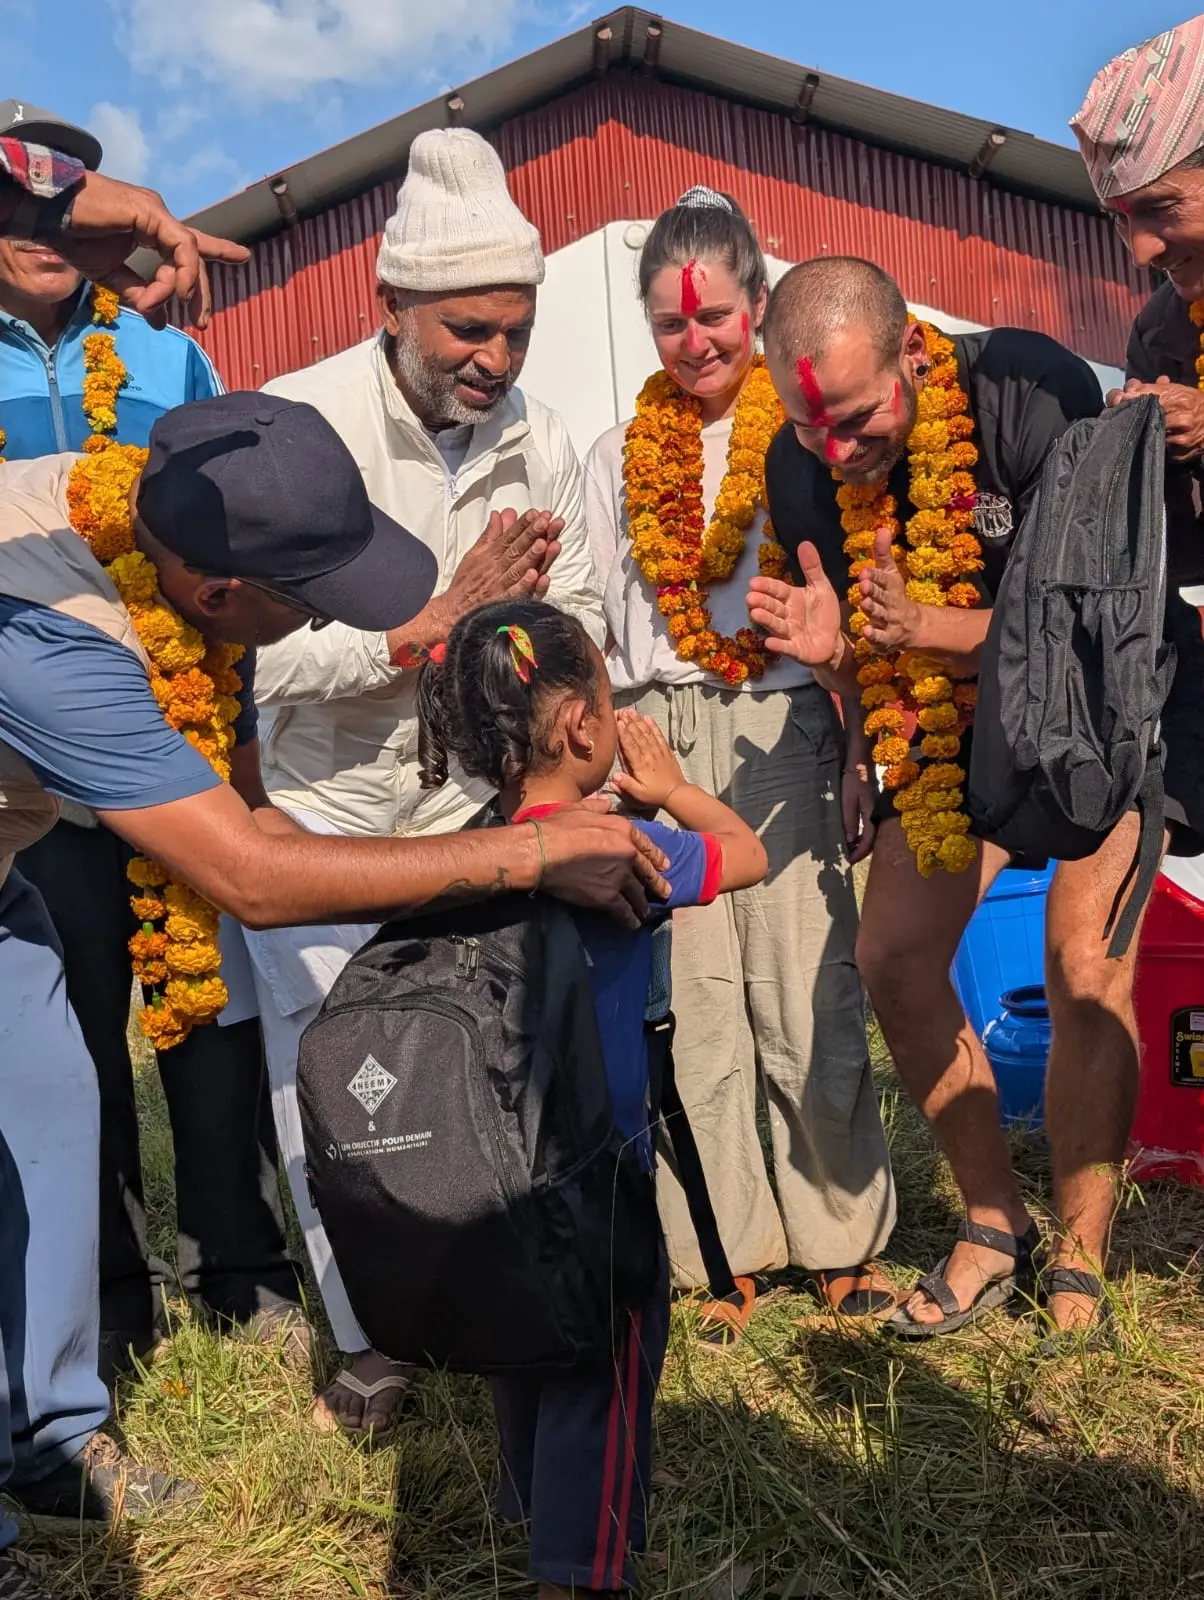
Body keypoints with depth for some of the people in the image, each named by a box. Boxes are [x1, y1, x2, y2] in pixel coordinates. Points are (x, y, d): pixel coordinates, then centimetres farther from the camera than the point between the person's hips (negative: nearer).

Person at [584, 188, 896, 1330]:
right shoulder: (617, 456, 15)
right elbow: (598, 628, 13)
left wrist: (860, 757, -2)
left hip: (785, 734, -2)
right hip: (658, 743, 2)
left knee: (807, 995, -2)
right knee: (692, 1000, 2)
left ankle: (842, 1237, 16)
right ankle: (726, 1247, 15)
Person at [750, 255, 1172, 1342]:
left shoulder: (1029, 390, -28)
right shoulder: (800, 466, -13)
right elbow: (871, 654, -2)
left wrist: (929, 628, -40)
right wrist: (834, 641, -27)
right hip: (956, 718, 5)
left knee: (1083, 969, -16)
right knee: (894, 961, -4)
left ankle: (1079, 1263, 3)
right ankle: (996, 1225, 13)